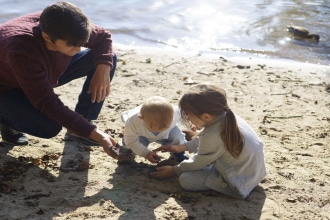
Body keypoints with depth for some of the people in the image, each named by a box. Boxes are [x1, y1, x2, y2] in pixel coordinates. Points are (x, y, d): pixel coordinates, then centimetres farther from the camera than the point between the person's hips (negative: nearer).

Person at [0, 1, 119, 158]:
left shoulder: (67, 31, -26)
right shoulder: (22, 53, -44)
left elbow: (103, 36, -6)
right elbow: (49, 104, -39)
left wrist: (103, 69, -26)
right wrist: (96, 135, -41)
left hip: (48, 72, 6)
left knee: (109, 59, -11)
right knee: (50, 126, -35)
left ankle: (84, 121, 2)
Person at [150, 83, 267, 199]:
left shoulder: (212, 135, -31)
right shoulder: (225, 115, -7)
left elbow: (197, 163, -13)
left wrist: (174, 170, 3)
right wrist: (180, 147, 19)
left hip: (240, 184, -9)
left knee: (185, 179, -11)